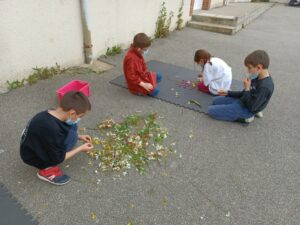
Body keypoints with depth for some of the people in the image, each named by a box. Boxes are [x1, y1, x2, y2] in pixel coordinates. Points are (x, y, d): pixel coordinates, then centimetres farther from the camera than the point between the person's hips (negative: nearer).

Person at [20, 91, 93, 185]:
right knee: (70, 131, -22)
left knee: (70, 128, -5)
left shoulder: (51, 114, -12)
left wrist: (78, 137, 6)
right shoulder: (51, 129, -37)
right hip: (35, 157, -7)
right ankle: (47, 170, -11)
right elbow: (58, 159, -22)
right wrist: (81, 148, -10)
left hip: (37, 146, 7)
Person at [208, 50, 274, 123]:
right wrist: (228, 93, 9)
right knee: (215, 100, 22)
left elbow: (252, 107, -25)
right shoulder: (258, 78, 0)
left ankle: (244, 116, -5)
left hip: (245, 109, -10)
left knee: (211, 110, -12)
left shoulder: (265, 87, -28)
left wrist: (247, 88, -21)